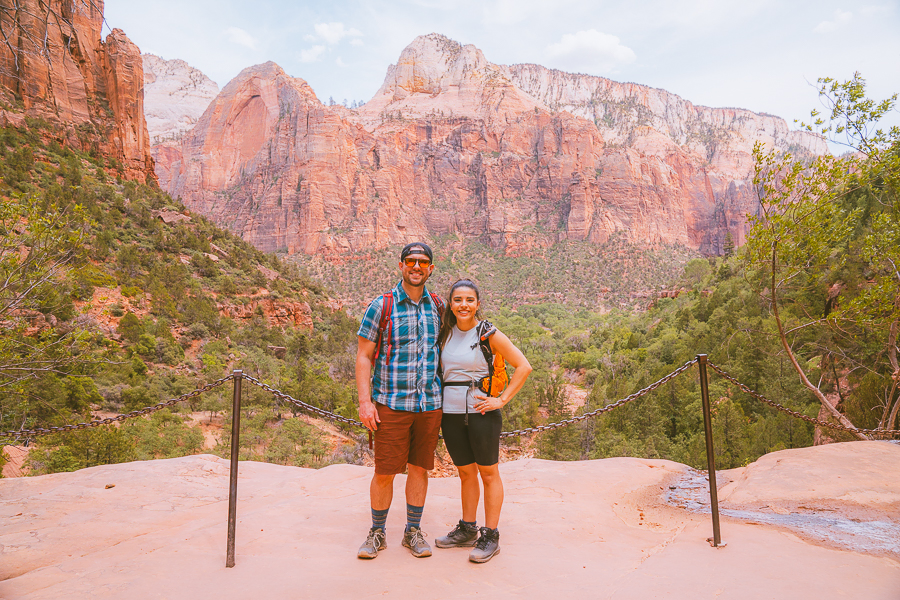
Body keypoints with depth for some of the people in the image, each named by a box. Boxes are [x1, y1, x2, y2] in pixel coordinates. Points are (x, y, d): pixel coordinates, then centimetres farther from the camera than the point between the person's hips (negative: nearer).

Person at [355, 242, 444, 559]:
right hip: (392, 403, -3)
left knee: (420, 468, 12)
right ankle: (377, 533, 24)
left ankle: (414, 531, 28)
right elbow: (363, 356, -4)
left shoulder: (438, 307, 7)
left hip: (430, 403, 3)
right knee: (384, 472, 3)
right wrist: (365, 401, -11)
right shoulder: (381, 306, -5)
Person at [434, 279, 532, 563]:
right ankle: (467, 530, 30)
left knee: (488, 473, 7)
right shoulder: (445, 333, 6)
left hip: (480, 412, -5)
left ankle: (490, 537, 18)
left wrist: (501, 400, -11)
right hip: (450, 413, 5)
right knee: (465, 472, 16)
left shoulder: (488, 334, -8)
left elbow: (523, 366, -8)